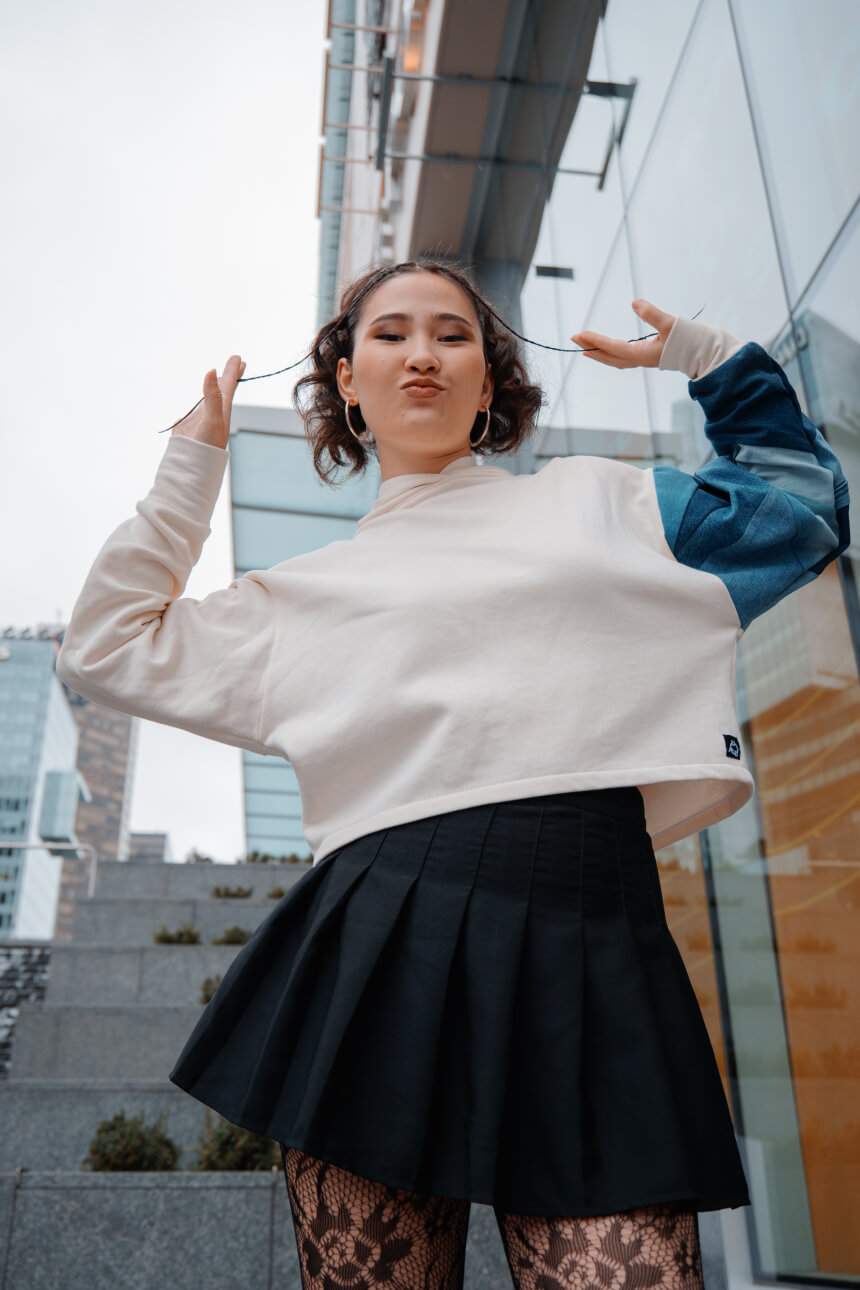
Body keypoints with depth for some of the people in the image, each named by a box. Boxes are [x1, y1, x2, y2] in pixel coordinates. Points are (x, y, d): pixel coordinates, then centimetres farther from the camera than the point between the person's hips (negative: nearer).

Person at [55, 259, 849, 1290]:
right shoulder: (311, 589, 20)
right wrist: (190, 469, 23)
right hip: (379, 950, 1)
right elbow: (106, 648, 22)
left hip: (592, 949, 0)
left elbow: (805, 509, 30)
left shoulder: (596, 497, 20)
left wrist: (707, 358, 27)